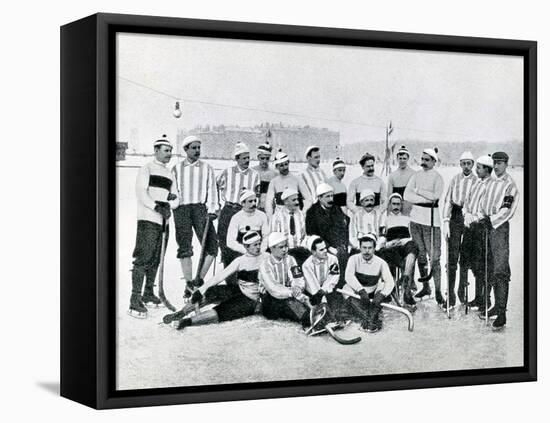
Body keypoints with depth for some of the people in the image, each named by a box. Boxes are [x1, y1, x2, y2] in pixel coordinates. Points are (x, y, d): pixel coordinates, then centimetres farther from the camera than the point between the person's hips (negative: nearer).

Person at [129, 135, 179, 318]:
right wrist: (156, 206, -23)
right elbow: (141, 193, -13)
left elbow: (175, 199, 16)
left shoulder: (169, 174, 20)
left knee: (155, 259, 13)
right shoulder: (147, 169, -1)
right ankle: (135, 301, -16)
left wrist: (171, 199, -7)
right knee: (143, 258, -13)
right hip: (148, 219, -7)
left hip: (163, 220, 7)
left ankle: (148, 294, 25)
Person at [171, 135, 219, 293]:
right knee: (184, 248, -4)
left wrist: (212, 210, -5)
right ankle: (189, 284, 2)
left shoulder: (206, 168, 12)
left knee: (211, 245, -10)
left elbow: (211, 190, 6)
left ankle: (199, 280, 2)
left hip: (201, 208, 0)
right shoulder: (177, 169, 12)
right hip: (181, 209, 0)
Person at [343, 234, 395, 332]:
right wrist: (361, 290, -42)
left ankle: (372, 317, -33)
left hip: (373, 295, 0)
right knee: (347, 287, -28)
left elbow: (390, 281, -21)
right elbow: (349, 276, -27)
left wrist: (381, 295, -40)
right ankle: (365, 318, -37)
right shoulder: (354, 259, -9)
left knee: (382, 284, -26)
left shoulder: (381, 263, -8)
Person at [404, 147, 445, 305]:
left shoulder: (437, 177, -2)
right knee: (420, 254, 10)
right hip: (416, 217, 5)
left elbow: (436, 196, -16)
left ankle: (438, 290, -6)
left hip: (431, 218, -5)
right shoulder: (416, 175, 11)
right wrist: (425, 198, -9)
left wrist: (418, 191, -7)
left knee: (434, 255, -9)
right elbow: (407, 195, 1)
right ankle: (425, 287, 20)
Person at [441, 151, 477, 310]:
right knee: (452, 256, -3)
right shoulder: (455, 179, 8)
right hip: (455, 217, 1)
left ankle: (463, 291, 19)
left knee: (466, 258, 4)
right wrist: (446, 221, -1)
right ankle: (450, 297, -2)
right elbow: (448, 200, 8)